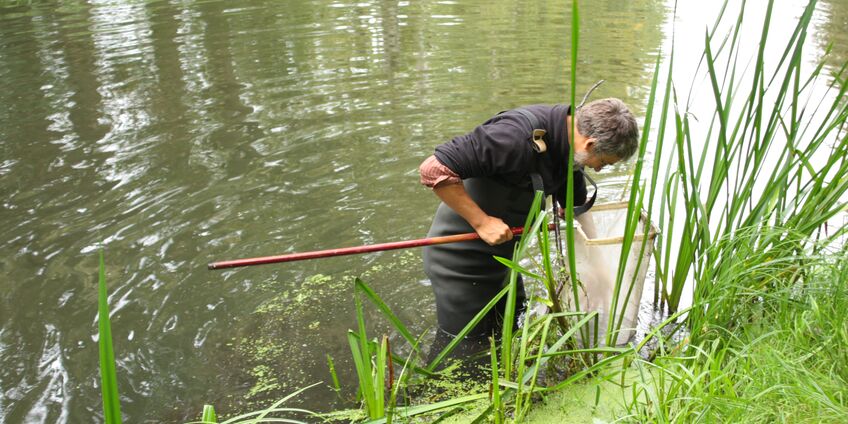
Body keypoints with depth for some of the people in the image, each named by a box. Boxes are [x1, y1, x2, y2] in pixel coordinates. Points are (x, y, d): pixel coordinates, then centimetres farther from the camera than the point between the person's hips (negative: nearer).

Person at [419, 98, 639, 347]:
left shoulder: (568, 147, -1)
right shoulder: (519, 136, -31)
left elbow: (575, 207, 15)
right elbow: (434, 169, -33)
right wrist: (481, 222, -29)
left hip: (499, 255, 9)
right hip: (460, 261, -8)